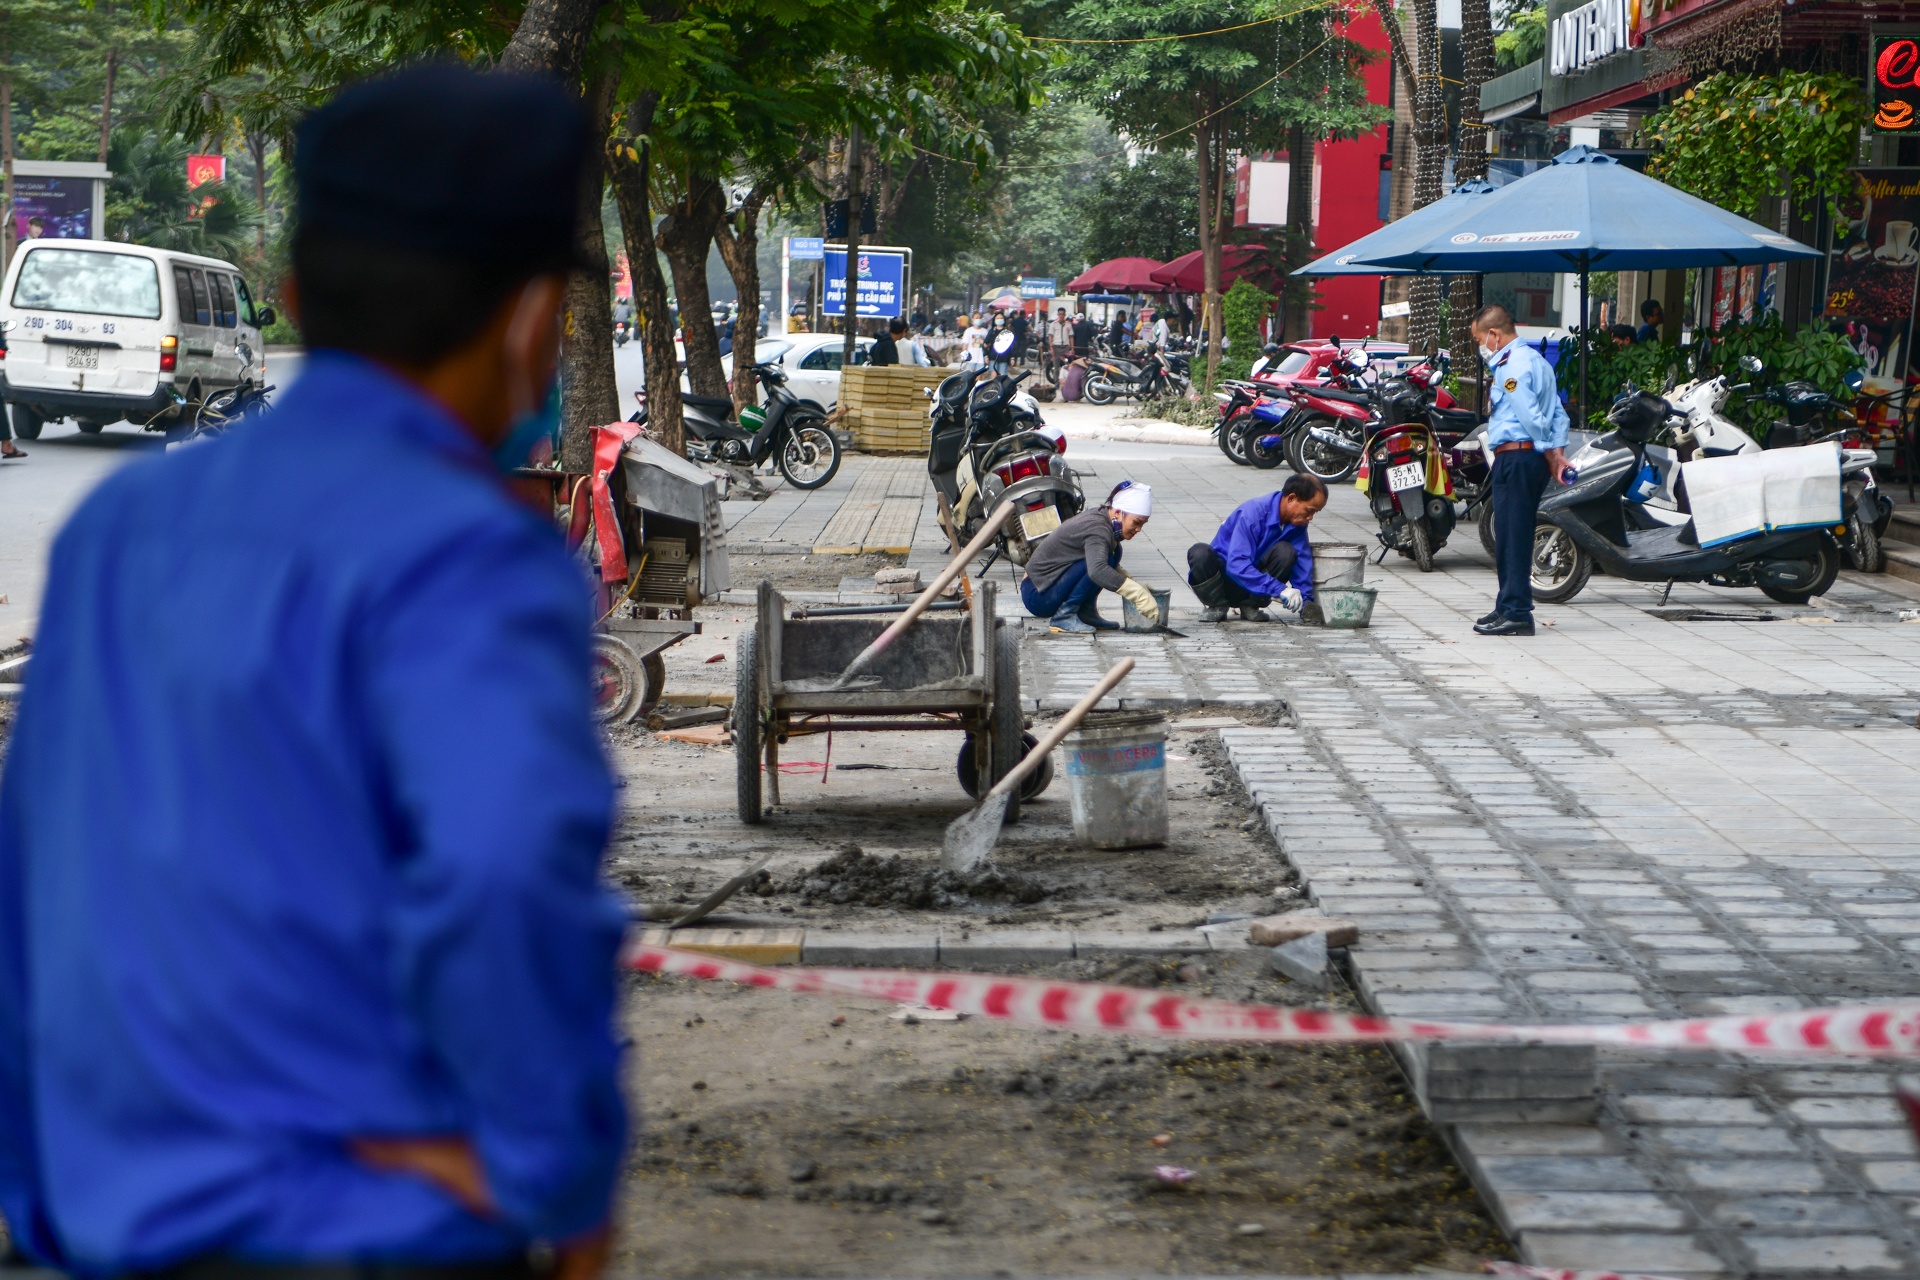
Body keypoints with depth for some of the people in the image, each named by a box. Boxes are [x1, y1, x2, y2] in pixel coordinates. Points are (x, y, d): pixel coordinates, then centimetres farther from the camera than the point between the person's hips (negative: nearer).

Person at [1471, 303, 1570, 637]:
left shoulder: (1510, 365, -13)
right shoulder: (1536, 359, 19)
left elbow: (1529, 416, -18)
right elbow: (1558, 412, 16)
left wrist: (1549, 455, -10)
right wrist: (1558, 452, 8)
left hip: (1515, 456, -10)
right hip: (1533, 457, 10)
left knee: (1511, 535, -8)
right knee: (1516, 535, 15)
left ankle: (1516, 612, -8)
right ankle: (1509, 606, 23)